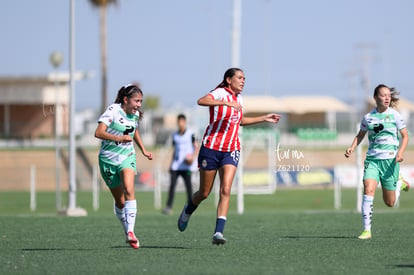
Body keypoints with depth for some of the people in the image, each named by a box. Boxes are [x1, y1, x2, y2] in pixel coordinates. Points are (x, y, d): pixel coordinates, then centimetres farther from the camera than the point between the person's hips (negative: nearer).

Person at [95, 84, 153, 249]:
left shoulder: (135, 114, 4)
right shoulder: (113, 111, -15)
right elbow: (98, 133, -25)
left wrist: (143, 150, 25)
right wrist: (119, 138, -35)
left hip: (127, 157, 3)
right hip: (109, 159, -3)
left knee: (129, 190, -24)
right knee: (119, 201, 5)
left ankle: (131, 232, -32)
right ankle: (127, 232, 25)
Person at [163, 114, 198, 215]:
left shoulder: (190, 134, 3)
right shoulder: (175, 135, 15)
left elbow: (196, 147, 6)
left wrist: (193, 156, -12)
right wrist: (171, 164, 16)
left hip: (186, 166, -3)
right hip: (176, 165, 3)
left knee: (188, 186, -3)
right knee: (172, 185, -8)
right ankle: (169, 207, -11)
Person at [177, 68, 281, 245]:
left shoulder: (239, 98, 13)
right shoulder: (221, 93, -10)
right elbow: (201, 101, -32)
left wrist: (264, 118, 30)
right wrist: (226, 103, -41)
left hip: (231, 151, 5)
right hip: (211, 149, -5)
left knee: (225, 190, -14)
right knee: (204, 193, 7)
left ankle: (218, 232, -20)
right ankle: (188, 211, 39)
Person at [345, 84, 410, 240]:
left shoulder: (394, 115, -1)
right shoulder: (368, 117, 5)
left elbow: (405, 136, 5)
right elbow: (360, 135, 20)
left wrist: (401, 151, -12)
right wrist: (352, 148, 2)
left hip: (390, 160, -1)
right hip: (372, 159, 1)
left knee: (390, 203, 6)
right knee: (368, 189, -23)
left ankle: (399, 183, 41)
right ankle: (367, 230, -20)